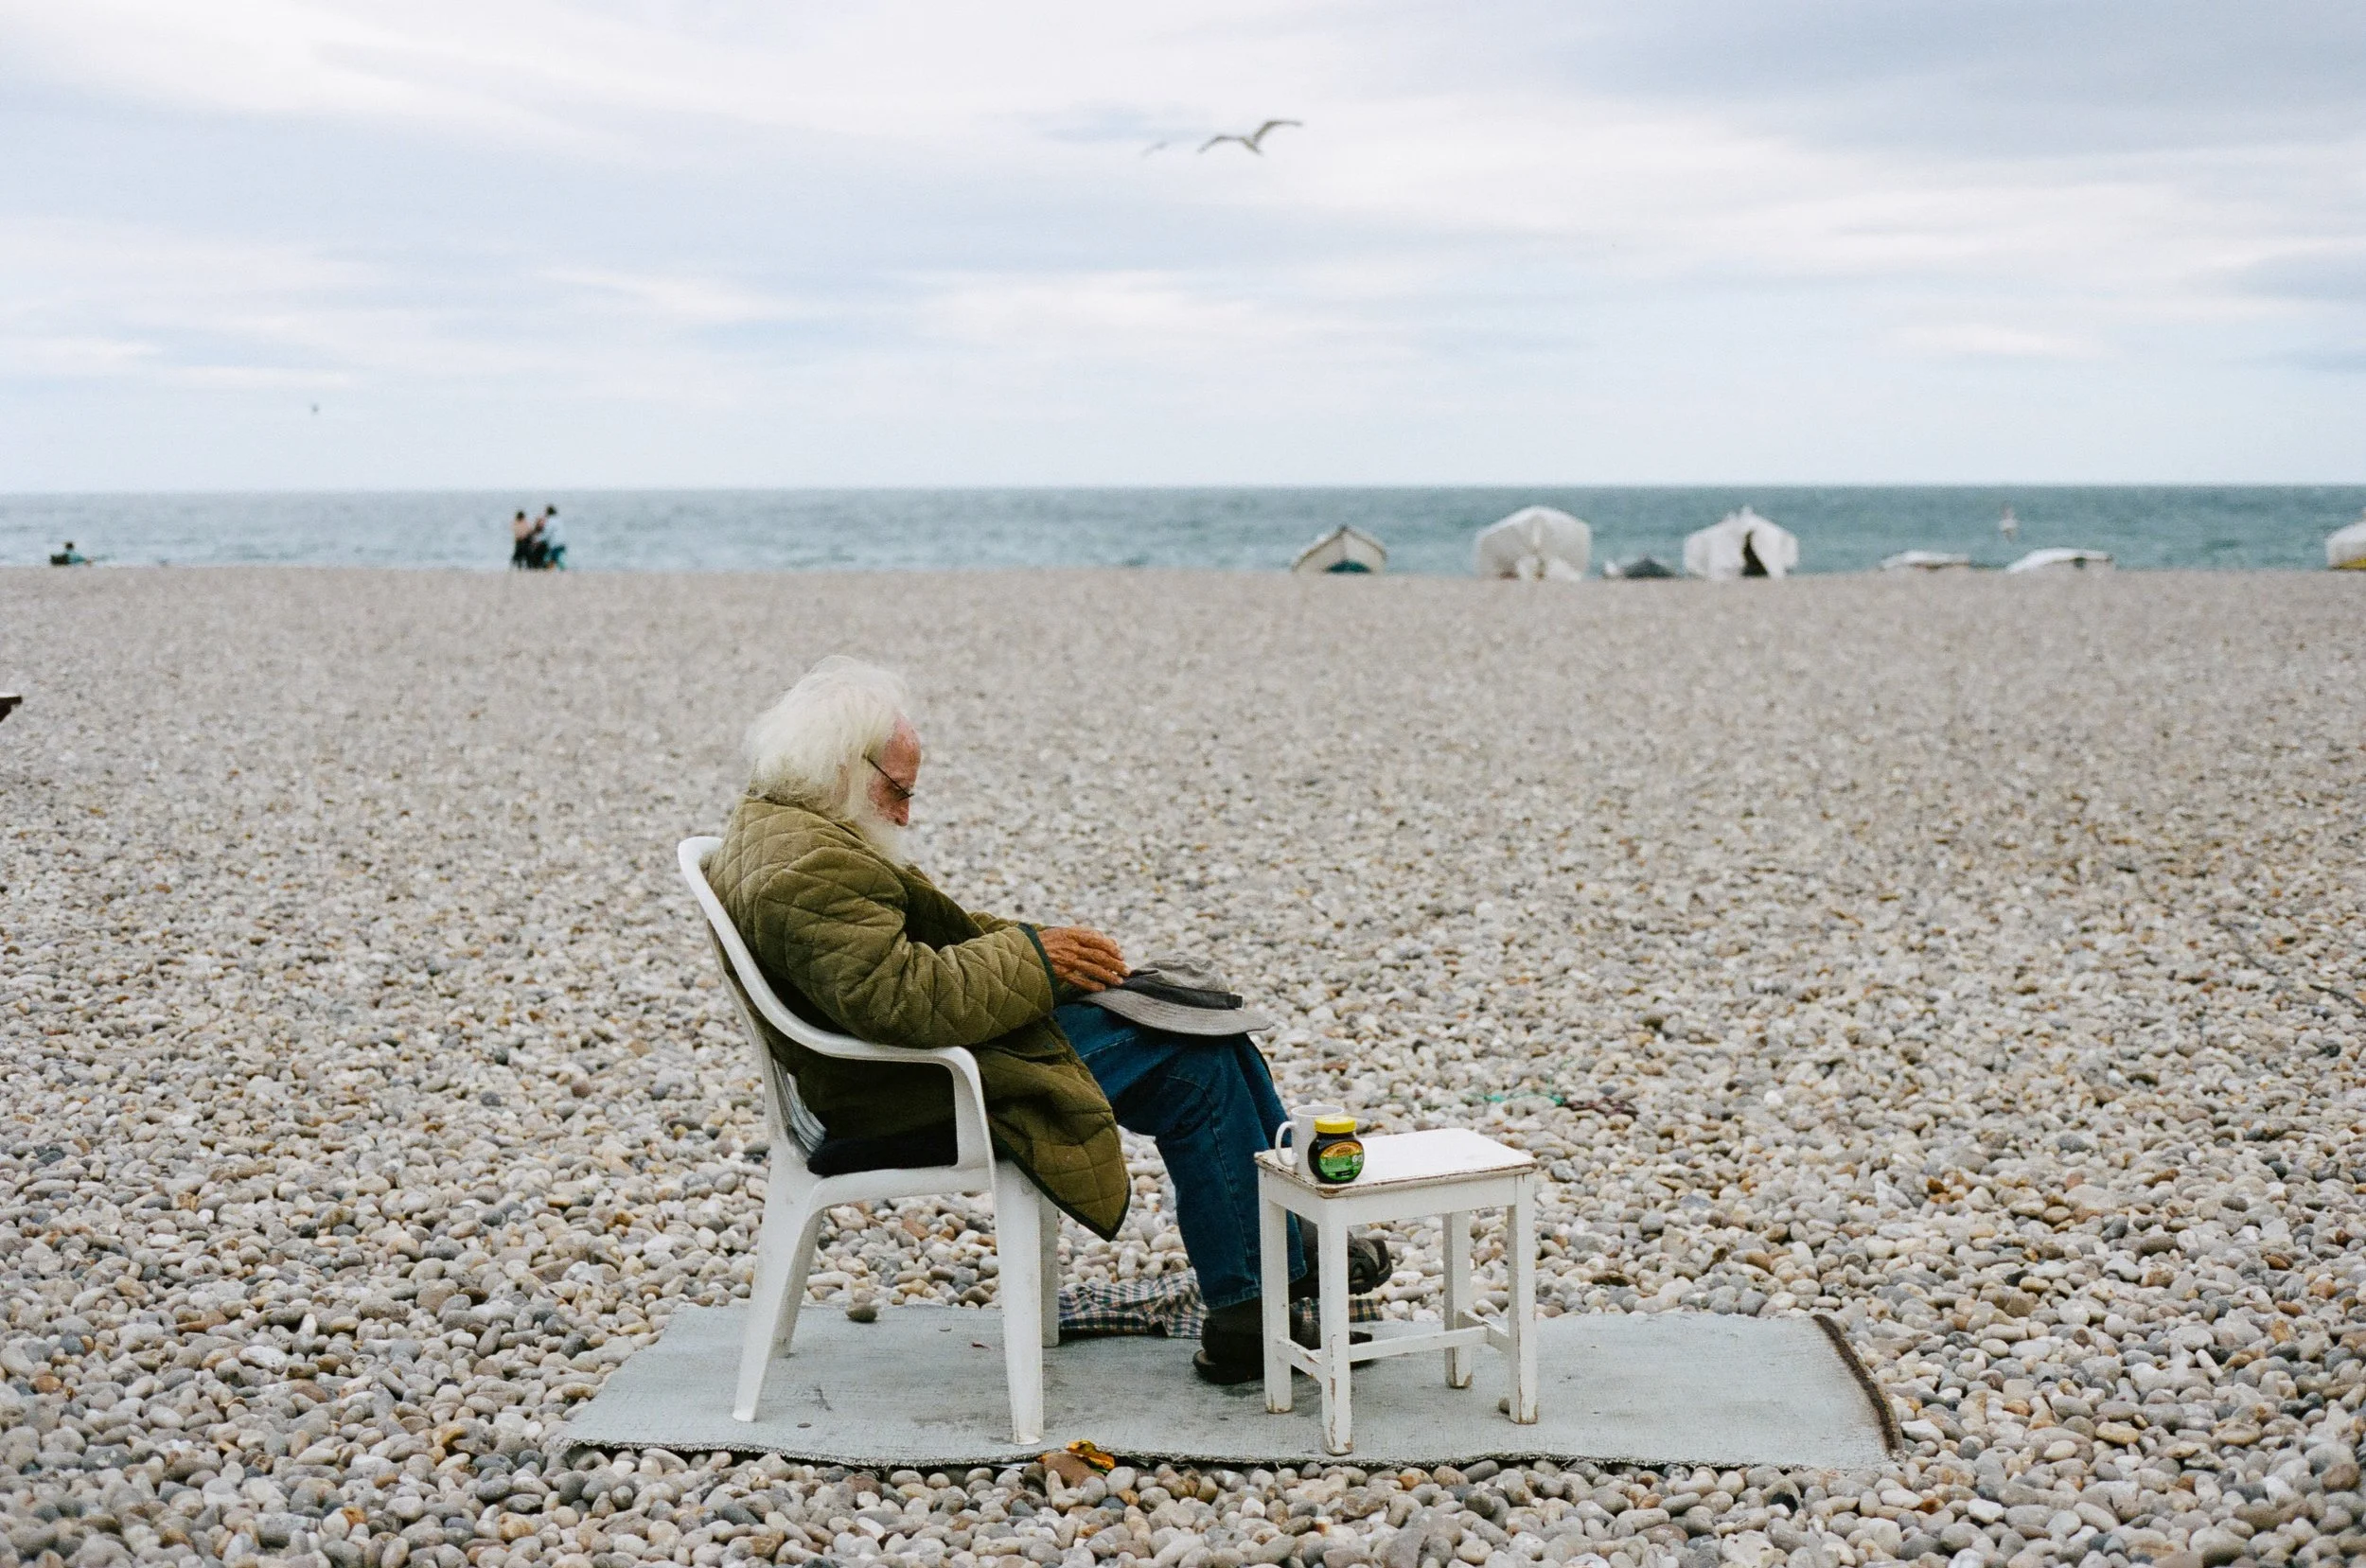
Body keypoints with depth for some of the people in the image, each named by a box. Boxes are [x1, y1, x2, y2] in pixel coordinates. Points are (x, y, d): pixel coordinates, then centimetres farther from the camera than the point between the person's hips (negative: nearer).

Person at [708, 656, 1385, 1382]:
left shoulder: (773, 826, 12)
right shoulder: (807, 868, -24)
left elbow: (925, 932, 18)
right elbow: (905, 999, -33)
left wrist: (1035, 944, 3)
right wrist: (1032, 957, -20)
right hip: (917, 1103, -12)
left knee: (1204, 1029, 12)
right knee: (1192, 1070, -8)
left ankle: (1295, 1244, 20)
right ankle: (1244, 1321, 3)